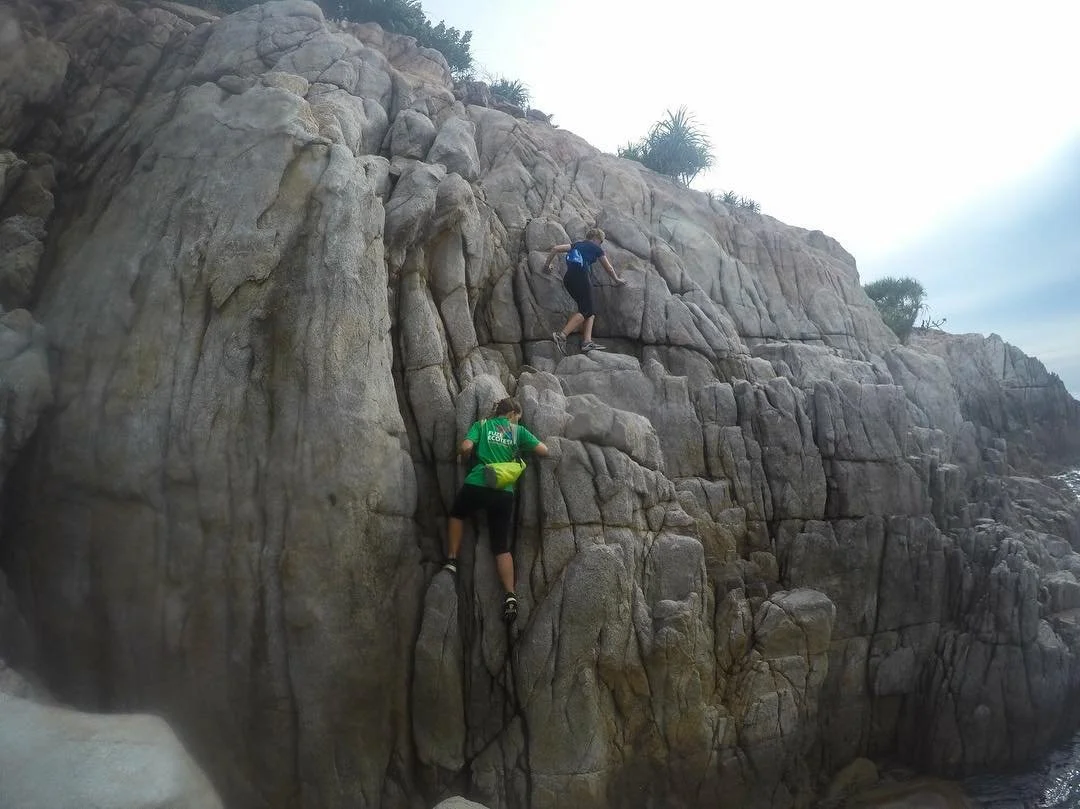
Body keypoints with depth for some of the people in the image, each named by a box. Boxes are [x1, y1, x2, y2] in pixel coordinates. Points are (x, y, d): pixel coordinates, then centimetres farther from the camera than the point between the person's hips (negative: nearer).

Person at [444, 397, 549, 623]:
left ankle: (451, 560, 22)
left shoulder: (481, 425, 10)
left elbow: (466, 447, -5)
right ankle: (510, 596, -5)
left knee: (457, 514, 31)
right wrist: (525, 446, 29)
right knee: (502, 546, 6)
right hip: (505, 492, 1)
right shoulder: (518, 431, 12)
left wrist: (461, 456, 17)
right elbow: (544, 450, 10)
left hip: (477, 485, -1)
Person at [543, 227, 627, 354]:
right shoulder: (597, 249, 14)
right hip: (581, 277, -7)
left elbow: (556, 248, 19)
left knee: (591, 311, 9)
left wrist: (547, 264, 27)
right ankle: (562, 335, -26)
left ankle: (587, 342, -3)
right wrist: (617, 280, 41)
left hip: (568, 278, 7)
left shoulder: (577, 245, 27)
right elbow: (609, 268, 25)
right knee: (585, 310, -9)